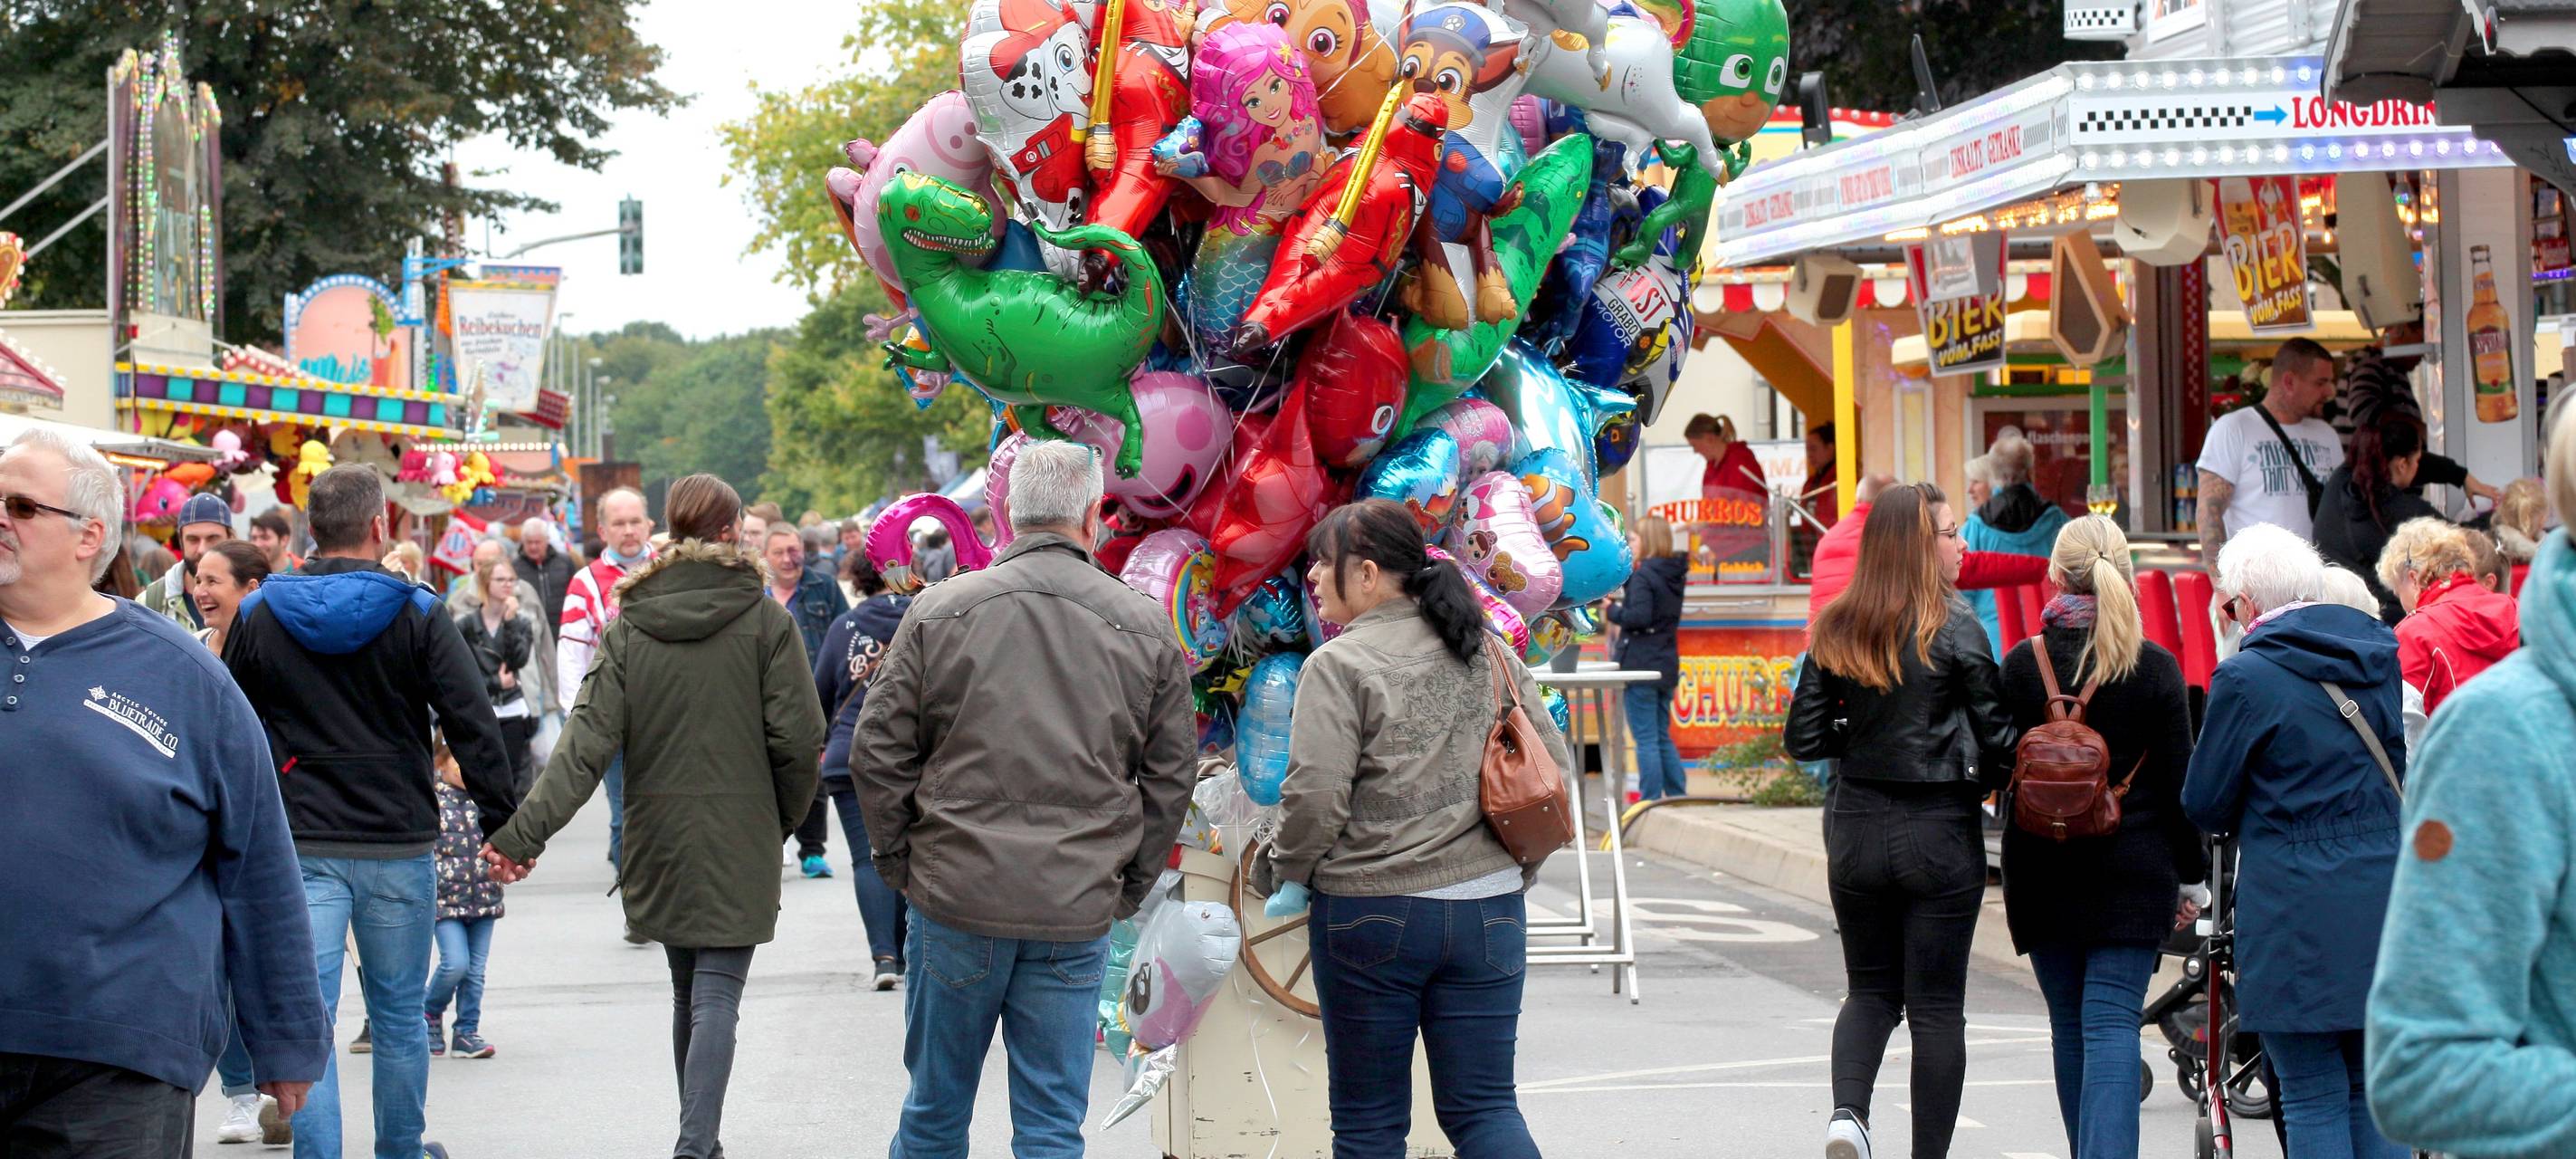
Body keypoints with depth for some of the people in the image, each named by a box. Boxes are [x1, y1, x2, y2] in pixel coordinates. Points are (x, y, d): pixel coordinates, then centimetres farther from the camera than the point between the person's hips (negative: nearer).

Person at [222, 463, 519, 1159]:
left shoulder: (258, 615, 2)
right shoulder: (417, 614, -4)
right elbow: (473, 727, -7)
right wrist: (504, 823, -2)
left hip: (299, 848, 0)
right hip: (399, 844, 0)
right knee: (399, 1015, 14)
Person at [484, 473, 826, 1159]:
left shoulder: (629, 627, 0)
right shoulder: (766, 620, -7)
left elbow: (588, 742, -9)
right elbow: (797, 741, -9)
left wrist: (525, 830, -12)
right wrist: (786, 818, 9)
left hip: (659, 840, 3)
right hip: (740, 844, -3)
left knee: (688, 993, 18)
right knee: (717, 996, -4)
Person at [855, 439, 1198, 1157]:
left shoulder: (938, 613, -1)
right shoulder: (1146, 631, 2)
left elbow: (877, 755, 0)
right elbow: (1171, 778, 5)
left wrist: (900, 863, 10)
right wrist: (1127, 888, 13)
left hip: (955, 906, 0)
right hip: (1077, 919, 0)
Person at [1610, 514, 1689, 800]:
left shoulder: (1643, 575, -13)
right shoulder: (1673, 575, 12)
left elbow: (1639, 616, -23)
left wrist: (1612, 611, -7)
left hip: (1641, 667, -8)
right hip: (1667, 666, 8)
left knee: (1645, 739, -5)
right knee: (1662, 738, 15)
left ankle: (1651, 803, -5)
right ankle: (1679, 798, 15)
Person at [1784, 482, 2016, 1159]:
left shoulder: (1834, 630, 0)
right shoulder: (1954, 631, -12)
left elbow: (1804, 739, 1)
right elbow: (1999, 740, -8)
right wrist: (1976, 781, 12)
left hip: (1855, 829, 4)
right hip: (1940, 834, -4)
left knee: (1871, 989, 17)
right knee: (1936, 1006, 6)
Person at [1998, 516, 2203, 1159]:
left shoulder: (2022, 665, -3)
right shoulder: (2156, 668, -5)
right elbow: (2179, 786, -2)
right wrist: (2189, 873, 9)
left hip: (2043, 873, 2)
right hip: (2133, 872, -1)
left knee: (2070, 1026, 15)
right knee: (2112, 1023, -5)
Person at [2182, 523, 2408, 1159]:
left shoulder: (2246, 677, -11)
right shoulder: (2380, 655, 9)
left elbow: (2205, 806, -3)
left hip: (2298, 909, -6)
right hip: (2386, 902, 6)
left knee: (2314, 1101, -1)